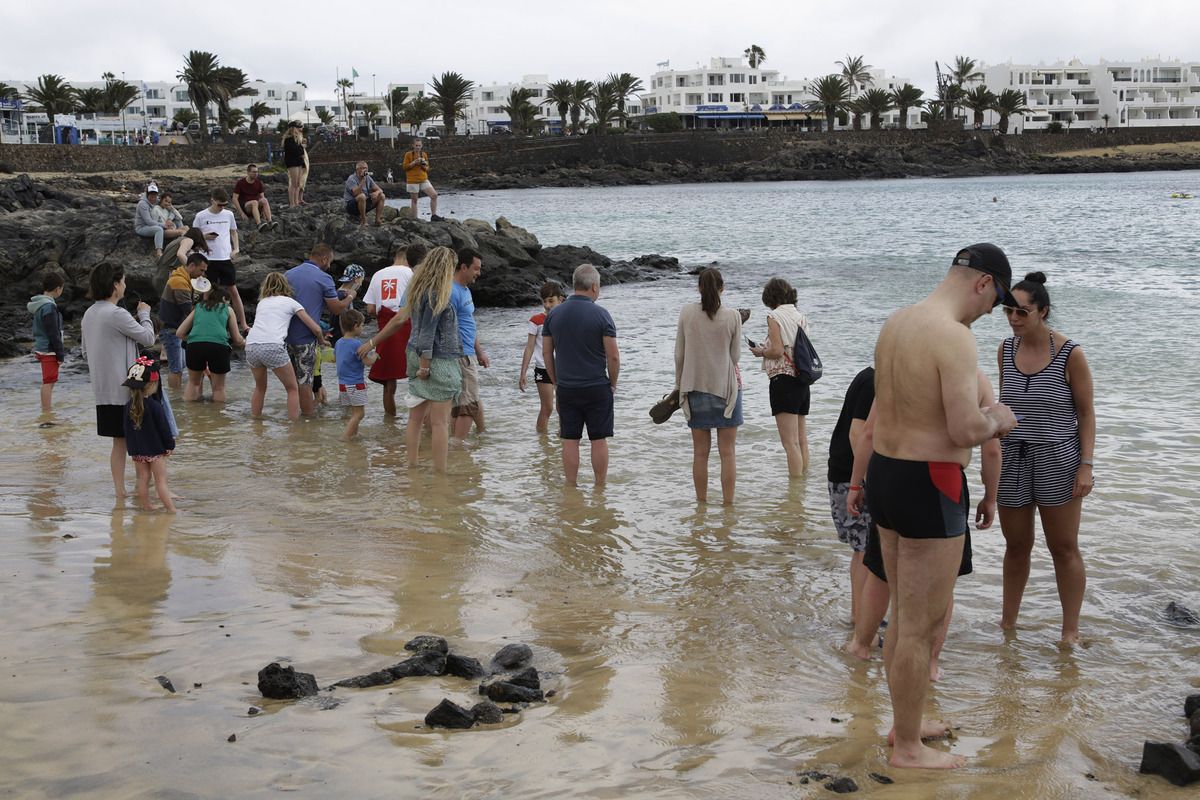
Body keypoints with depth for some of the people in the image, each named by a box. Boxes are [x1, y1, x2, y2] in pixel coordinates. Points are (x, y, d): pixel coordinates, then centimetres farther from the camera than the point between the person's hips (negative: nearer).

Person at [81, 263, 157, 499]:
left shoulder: (89, 314, 11)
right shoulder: (117, 314, -17)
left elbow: (86, 352, 18)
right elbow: (148, 338, -8)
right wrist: (144, 315, 7)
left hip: (103, 390, 8)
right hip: (125, 389, -8)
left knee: (119, 441, 13)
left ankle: (120, 489, 15)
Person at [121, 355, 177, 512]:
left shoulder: (128, 406, 1)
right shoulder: (154, 406, -17)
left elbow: (126, 428, 9)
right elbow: (164, 427, -13)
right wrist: (170, 445, -1)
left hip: (137, 451, 5)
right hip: (155, 449, -5)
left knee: (143, 480, 13)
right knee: (161, 481, -2)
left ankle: (146, 507, 18)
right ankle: (171, 509, 0)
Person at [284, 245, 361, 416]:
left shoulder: (288, 274, 11)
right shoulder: (323, 278, -8)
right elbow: (336, 308, -4)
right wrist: (351, 296, 14)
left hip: (285, 334, 6)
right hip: (305, 336, -6)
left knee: (292, 377, 16)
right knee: (305, 379, 0)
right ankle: (307, 416, 5)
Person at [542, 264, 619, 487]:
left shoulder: (554, 314, 2)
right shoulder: (600, 314, -10)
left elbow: (546, 352, 6)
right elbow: (613, 355, -10)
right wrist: (613, 383, 4)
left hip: (565, 388, 3)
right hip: (597, 388, -3)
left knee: (570, 440, 8)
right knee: (599, 440, 6)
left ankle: (571, 486, 11)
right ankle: (600, 486, 11)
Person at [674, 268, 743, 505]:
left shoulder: (687, 313, -5)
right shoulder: (732, 316, -9)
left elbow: (679, 354, 1)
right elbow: (735, 354, -1)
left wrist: (679, 384, 13)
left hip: (696, 388, 2)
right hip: (725, 387, -2)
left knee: (700, 452, 10)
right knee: (728, 452, 5)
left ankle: (701, 502, 15)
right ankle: (728, 503, 5)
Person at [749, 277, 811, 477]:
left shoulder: (775, 316, -8)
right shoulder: (801, 316, 12)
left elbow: (777, 351, -17)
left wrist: (761, 352, 3)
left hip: (783, 379, -8)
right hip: (803, 381, 8)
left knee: (790, 442, -8)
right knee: (802, 439, 16)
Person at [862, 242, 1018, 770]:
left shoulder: (895, 324, 8)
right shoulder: (954, 336, -21)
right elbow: (966, 431, -26)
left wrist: (978, 417, 20)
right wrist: (996, 420, -5)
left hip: (885, 471, 9)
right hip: (928, 486, -9)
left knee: (903, 617, 22)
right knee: (922, 626, 4)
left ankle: (906, 723, 37)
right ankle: (908, 749, 17)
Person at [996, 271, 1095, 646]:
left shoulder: (1070, 355, -11)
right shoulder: (1006, 349, 2)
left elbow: (1086, 413, -6)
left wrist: (1086, 465, -12)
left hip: (1057, 460, -4)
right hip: (1012, 460, 4)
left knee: (1064, 549, 4)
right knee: (1016, 546, 13)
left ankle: (1070, 631, 13)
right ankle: (1007, 623, 25)